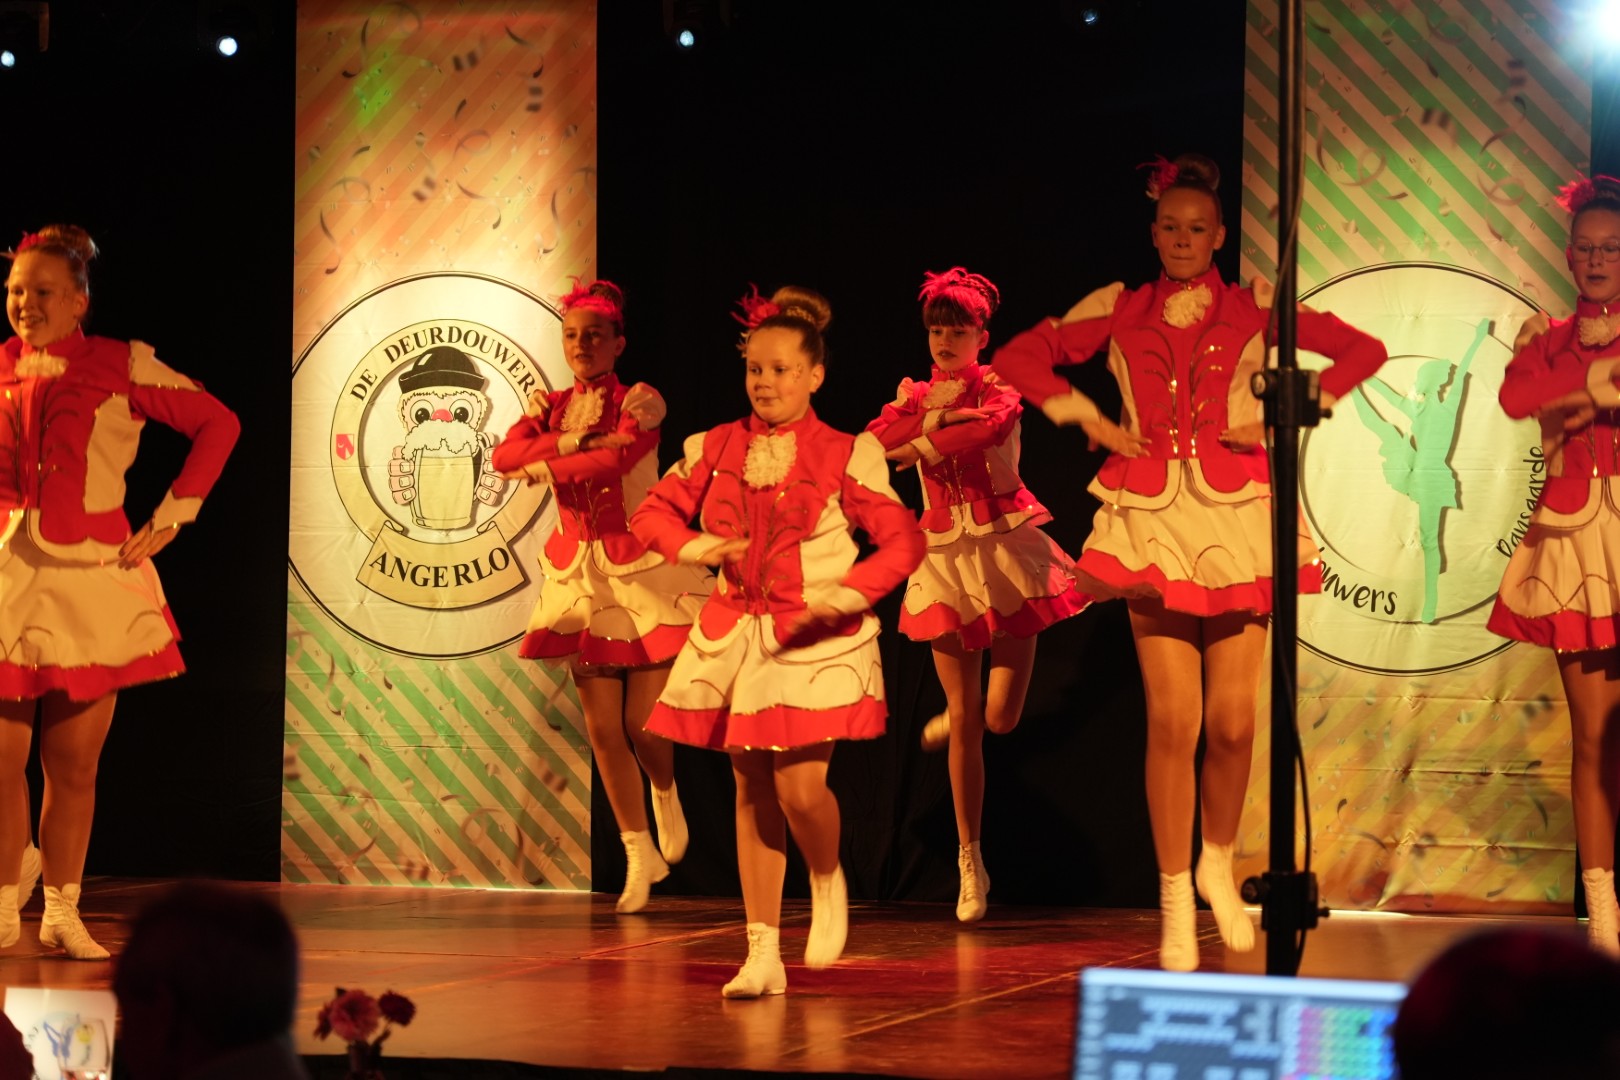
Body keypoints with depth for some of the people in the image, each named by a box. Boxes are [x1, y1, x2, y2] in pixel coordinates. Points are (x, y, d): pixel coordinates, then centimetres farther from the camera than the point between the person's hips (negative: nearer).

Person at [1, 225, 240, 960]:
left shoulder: (122, 367, 0)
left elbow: (218, 425, 3)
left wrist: (169, 519, 0)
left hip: (91, 587, -1)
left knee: (73, 766, 4)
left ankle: (63, 915, 13)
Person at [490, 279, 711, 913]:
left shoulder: (639, 403, -6)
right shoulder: (552, 406, 8)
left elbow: (613, 460, -25)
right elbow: (504, 455, -11)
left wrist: (545, 467, -13)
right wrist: (576, 441, -21)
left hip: (640, 571, -4)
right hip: (579, 572, 4)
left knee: (642, 724, -6)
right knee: (602, 728, 3)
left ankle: (666, 797, 29)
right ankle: (639, 855, 14)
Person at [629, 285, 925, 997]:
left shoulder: (846, 456, -3)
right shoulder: (715, 450, 8)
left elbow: (904, 541, -3)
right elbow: (653, 512, 13)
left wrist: (845, 594, -17)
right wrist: (694, 547, -7)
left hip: (818, 639, -4)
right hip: (737, 635, 4)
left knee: (800, 788, -16)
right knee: (753, 791, 6)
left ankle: (828, 884, 18)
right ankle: (763, 953, 12)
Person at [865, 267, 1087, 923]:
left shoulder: (998, 393, -4)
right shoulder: (917, 396, 8)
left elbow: (987, 428, -26)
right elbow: (876, 439, -10)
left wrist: (922, 444, -14)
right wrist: (935, 414, -18)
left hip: (1006, 550, -3)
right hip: (946, 557, 3)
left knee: (1000, 717, -6)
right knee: (965, 719, 1)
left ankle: (955, 718, 33)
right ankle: (969, 863, 10)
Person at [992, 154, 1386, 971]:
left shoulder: (1252, 308, 8)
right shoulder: (1118, 311, 10)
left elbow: (1362, 351, 6)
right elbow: (1017, 359, 12)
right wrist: (1086, 417, 3)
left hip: (1236, 519, 0)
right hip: (1152, 521, 0)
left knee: (1233, 722, -1)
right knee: (1172, 720, -7)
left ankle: (1218, 866, 25)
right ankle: (1175, 903, 2)